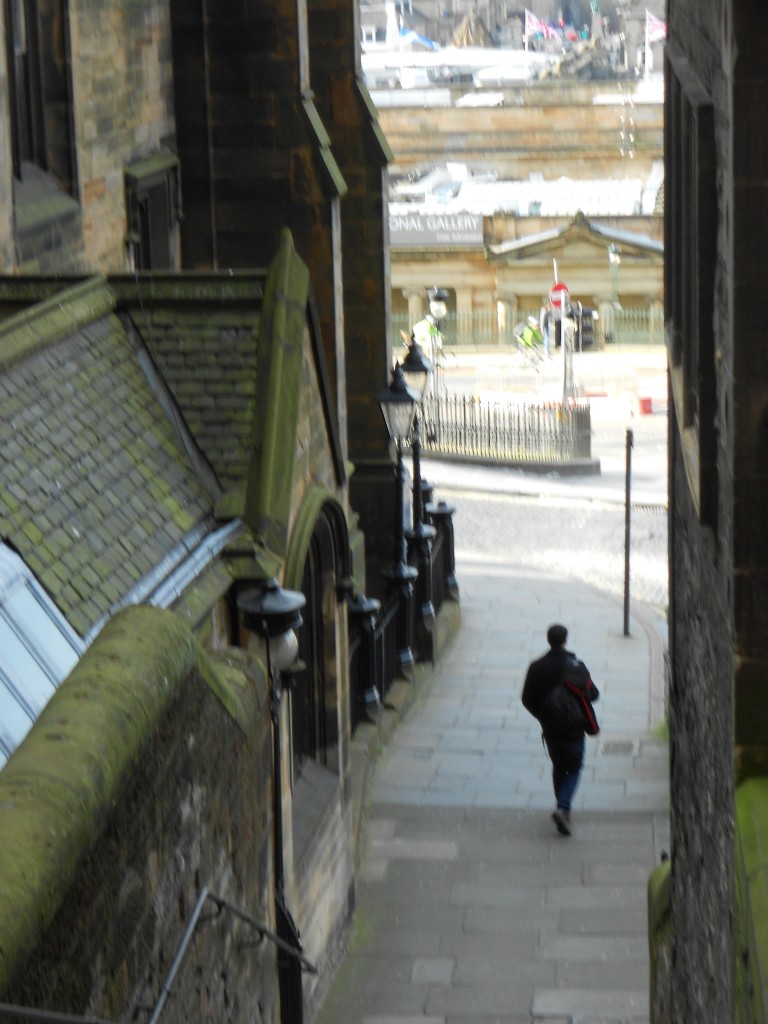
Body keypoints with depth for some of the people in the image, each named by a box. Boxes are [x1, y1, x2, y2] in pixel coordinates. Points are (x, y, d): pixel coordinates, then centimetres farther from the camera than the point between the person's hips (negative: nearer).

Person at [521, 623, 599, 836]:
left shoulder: (536, 667, -5)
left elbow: (527, 699, -2)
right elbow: (592, 694, -11)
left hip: (550, 728, 3)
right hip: (573, 728, -3)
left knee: (559, 768, 19)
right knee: (574, 768, 6)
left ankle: (563, 810, 23)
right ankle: (563, 808, -14)